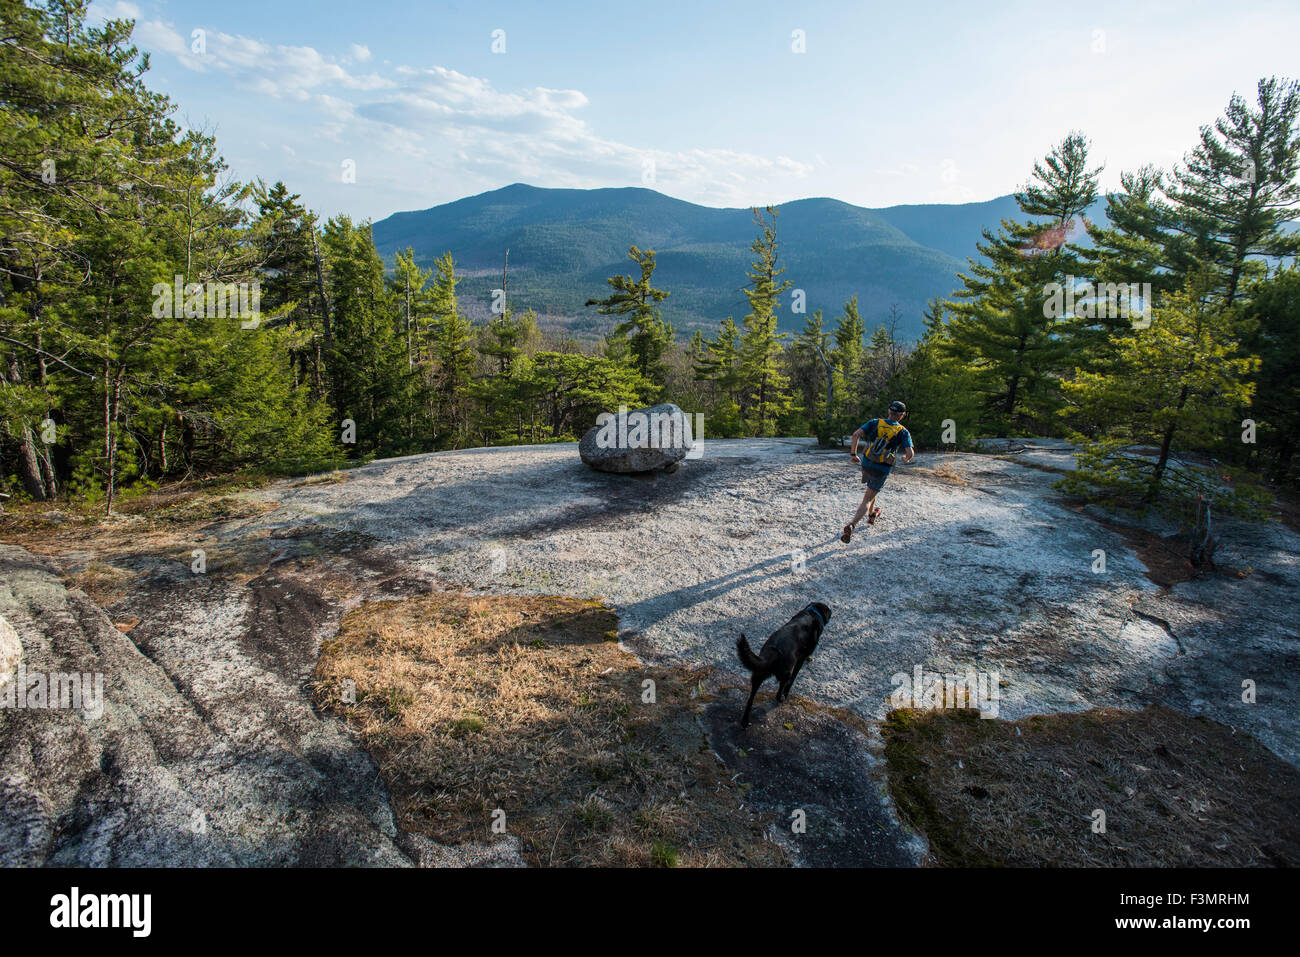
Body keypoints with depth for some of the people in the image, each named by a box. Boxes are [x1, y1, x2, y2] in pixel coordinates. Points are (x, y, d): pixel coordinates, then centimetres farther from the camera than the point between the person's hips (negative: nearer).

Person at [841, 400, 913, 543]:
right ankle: (851, 526, -18)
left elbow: (856, 434, -12)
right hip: (882, 470, -3)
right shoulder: (903, 432, -5)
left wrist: (853, 454, -3)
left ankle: (872, 515, 51)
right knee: (867, 499, 0)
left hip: (866, 463, 3)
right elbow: (910, 453, -13)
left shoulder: (875, 423, 0)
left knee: (872, 490, 34)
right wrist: (905, 459, 11)